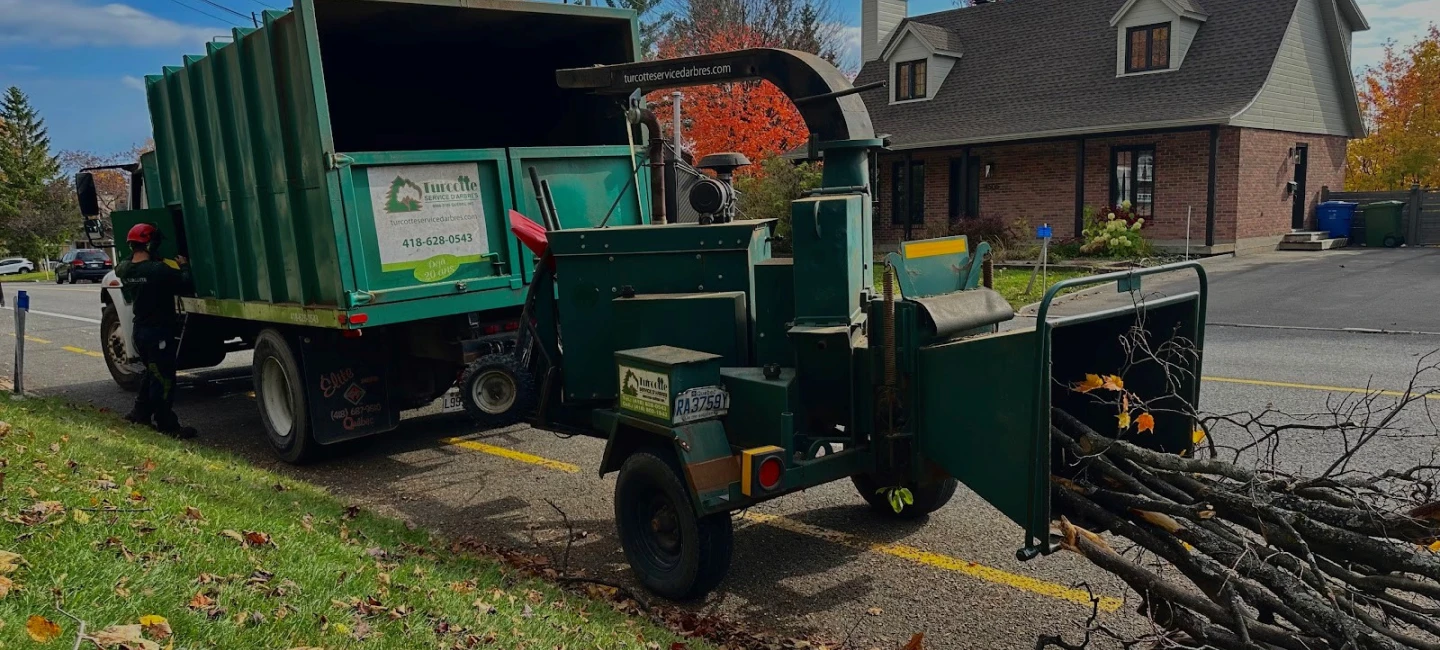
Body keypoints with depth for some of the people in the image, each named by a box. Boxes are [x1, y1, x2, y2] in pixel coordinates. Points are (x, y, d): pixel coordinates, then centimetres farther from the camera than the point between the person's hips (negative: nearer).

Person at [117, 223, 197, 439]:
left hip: (140, 329, 8)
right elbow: (184, 284, -16)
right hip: (159, 331, -8)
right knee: (164, 378, -2)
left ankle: (141, 412, 34)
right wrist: (184, 266, 2)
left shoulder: (124, 269, 0)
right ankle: (166, 424, 2)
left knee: (152, 372, 25)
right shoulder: (159, 270, -24)